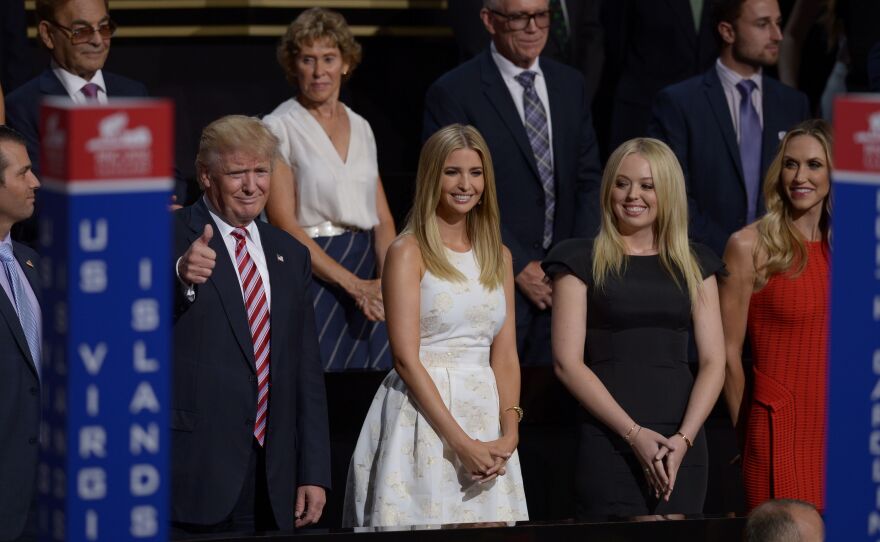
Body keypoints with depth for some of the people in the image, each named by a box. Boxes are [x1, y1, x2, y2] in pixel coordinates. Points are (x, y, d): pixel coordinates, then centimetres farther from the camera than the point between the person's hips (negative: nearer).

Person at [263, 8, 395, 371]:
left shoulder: (360, 127, 14)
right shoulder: (279, 128, -3)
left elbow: (382, 217, 12)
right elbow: (284, 223, -10)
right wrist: (353, 283, -15)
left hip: (369, 277, 5)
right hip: (313, 273, -5)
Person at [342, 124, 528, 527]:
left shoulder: (498, 256, 13)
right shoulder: (408, 253, -4)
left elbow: (504, 354, 10)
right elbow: (406, 359, -10)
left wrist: (509, 432, -6)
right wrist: (461, 442, -15)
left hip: (486, 416, 5)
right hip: (422, 415, -5)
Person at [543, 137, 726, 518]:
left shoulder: (694, 264, 13)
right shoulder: (582, 261, 3)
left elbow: (713, 362, 7)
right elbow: (567, 362, -5)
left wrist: (684, 438, -9)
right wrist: (634, 434, -13)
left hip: (681, 447, 3)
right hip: (607, 442, -3)